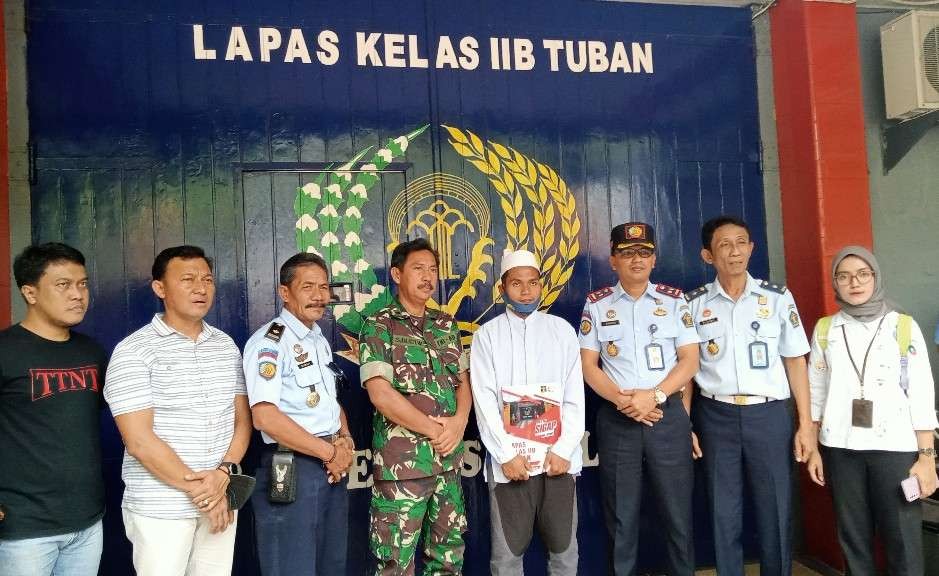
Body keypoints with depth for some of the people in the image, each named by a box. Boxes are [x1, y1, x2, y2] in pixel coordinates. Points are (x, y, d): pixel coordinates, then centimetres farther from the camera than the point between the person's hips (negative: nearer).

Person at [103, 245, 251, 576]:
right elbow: (139, 441, -15)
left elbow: (242, 419, 7)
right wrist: (199, 489, -12)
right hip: (160, 509, -5)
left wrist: (224, 472, -10)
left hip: (221, 499, 5)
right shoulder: (133, 351, -10)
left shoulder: (226, 346, 7)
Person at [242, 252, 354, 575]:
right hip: (291, 471, -8)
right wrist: (330, 452, -16)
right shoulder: (269, 342, -13)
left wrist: (345, 439, 1)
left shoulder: (320, 341, 13)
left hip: (332, 469, 8)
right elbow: (265, 417, -23)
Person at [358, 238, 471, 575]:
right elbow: (380, 394, -14)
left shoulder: (447, 325, 12)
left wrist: (458, 422, -8)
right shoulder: (379, 327, -6)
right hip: (402, 462, -5)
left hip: (449, 458, 6)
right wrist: (435, 430, -12)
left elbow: (463, 382, 13)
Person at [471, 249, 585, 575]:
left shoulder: (562, 330, 6)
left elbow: (575, 396, 3)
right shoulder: (487, 335, 2)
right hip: (508, 461, -1)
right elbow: (484, 401, -3)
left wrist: (563, 450, -6)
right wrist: (506, 455, -10)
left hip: (558, 458, 2)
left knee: (564, 547, 12)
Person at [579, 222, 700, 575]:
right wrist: (622, 400, -13)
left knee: (678, 513, 8)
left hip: (668, 416, 0)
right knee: (621, 517, 11)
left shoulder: (673, 300, 4)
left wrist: (654, 396, -14)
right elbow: (588, 365, 1)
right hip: (616, 420, 0)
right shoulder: (596, 304, 3)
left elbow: (690, 360, 0)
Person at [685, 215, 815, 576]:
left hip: (769, 414, 0)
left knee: (775, 512, 6)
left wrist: (805, 424, 0)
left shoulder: (778, 297, 3)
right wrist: (684, 424, 0)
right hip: (716, 416, 0)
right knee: (724, 514, 9)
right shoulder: (694, 304, 2)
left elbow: (795, 362, 4)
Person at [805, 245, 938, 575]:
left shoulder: (903, 327, 0)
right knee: (853, 539, 9)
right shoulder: (824, 330, 6)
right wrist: (812, 448, 7)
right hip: (840, 449, 2)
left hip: (895, 448, -2)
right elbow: (816, 393, 9)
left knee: (903, 543, -1)